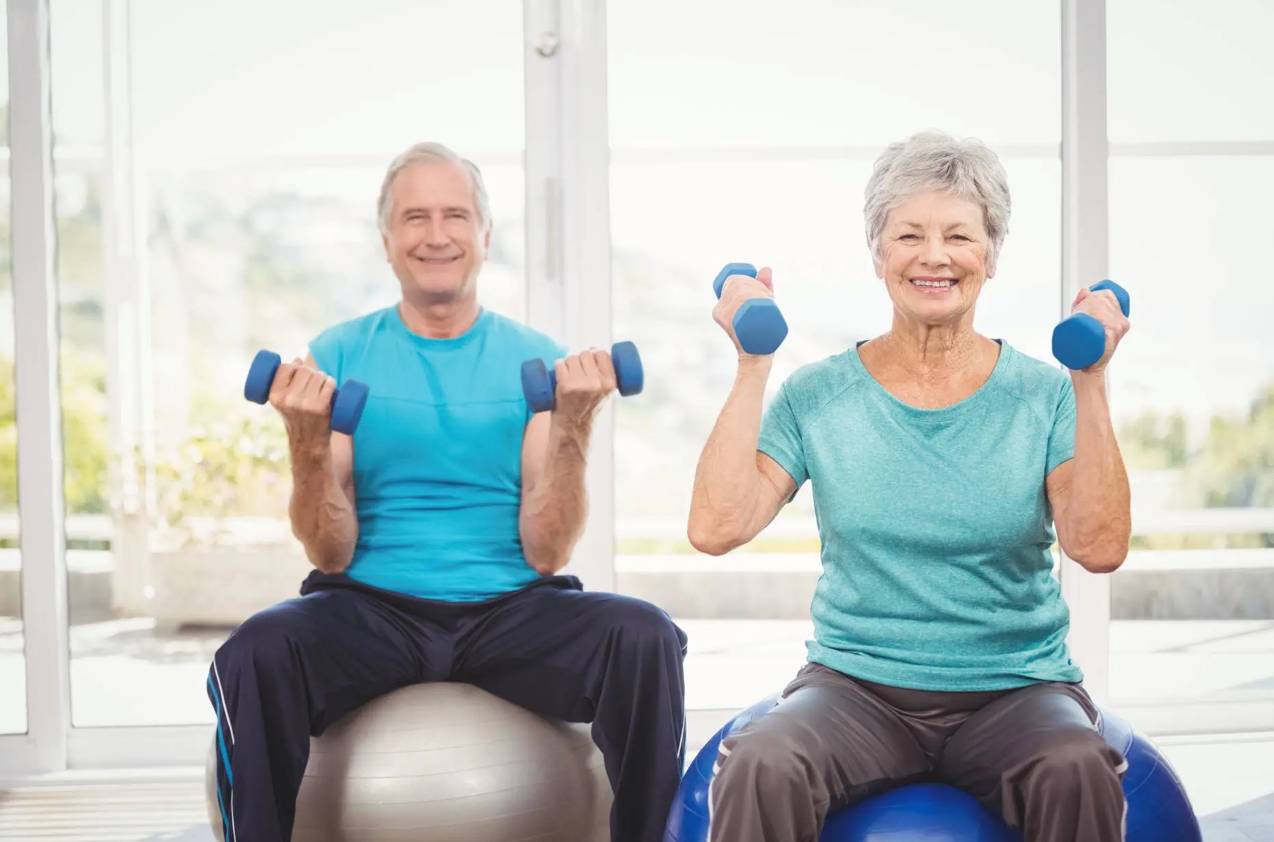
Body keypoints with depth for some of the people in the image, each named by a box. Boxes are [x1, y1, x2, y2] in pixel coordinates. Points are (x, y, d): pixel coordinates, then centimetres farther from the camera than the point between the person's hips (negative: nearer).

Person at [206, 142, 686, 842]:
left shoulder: (537, 361, 7)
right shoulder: (339, 356, 6)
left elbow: (545, 553, -1)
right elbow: (332, 555, 0)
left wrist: (572, 426, -14)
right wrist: (308, 442, -16)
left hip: (508, 612, 1)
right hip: (372, 610, 0)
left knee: (644, 639, -29)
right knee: (257, 652, -32)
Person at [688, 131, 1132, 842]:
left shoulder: (1042, 396, 4)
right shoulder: (819, 397, 4)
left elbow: (1101, 546, -10)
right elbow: (716, 528, -8)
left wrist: (1091, 382, -12)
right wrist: (753, 367, -9)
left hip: (1015, 690, 1)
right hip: (858, 689, 0)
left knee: (1077, 771, -33)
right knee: (762, 769, -32)